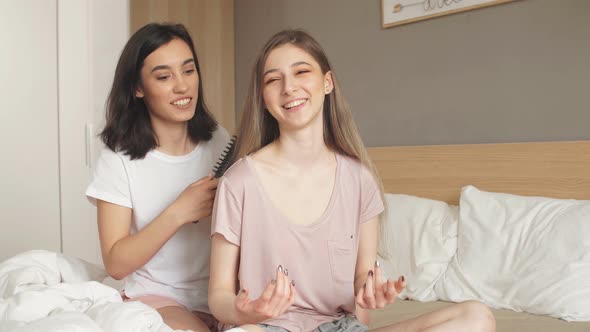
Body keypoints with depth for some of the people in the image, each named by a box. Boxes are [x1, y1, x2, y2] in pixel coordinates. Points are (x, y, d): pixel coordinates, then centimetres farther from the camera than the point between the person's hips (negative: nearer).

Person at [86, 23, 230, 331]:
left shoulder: (219, 141, 2)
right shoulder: (118, 161, -7)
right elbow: (116, 264, -10)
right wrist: (178, 213, -21)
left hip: (220, 292, 3)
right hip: (157, 296, -3)